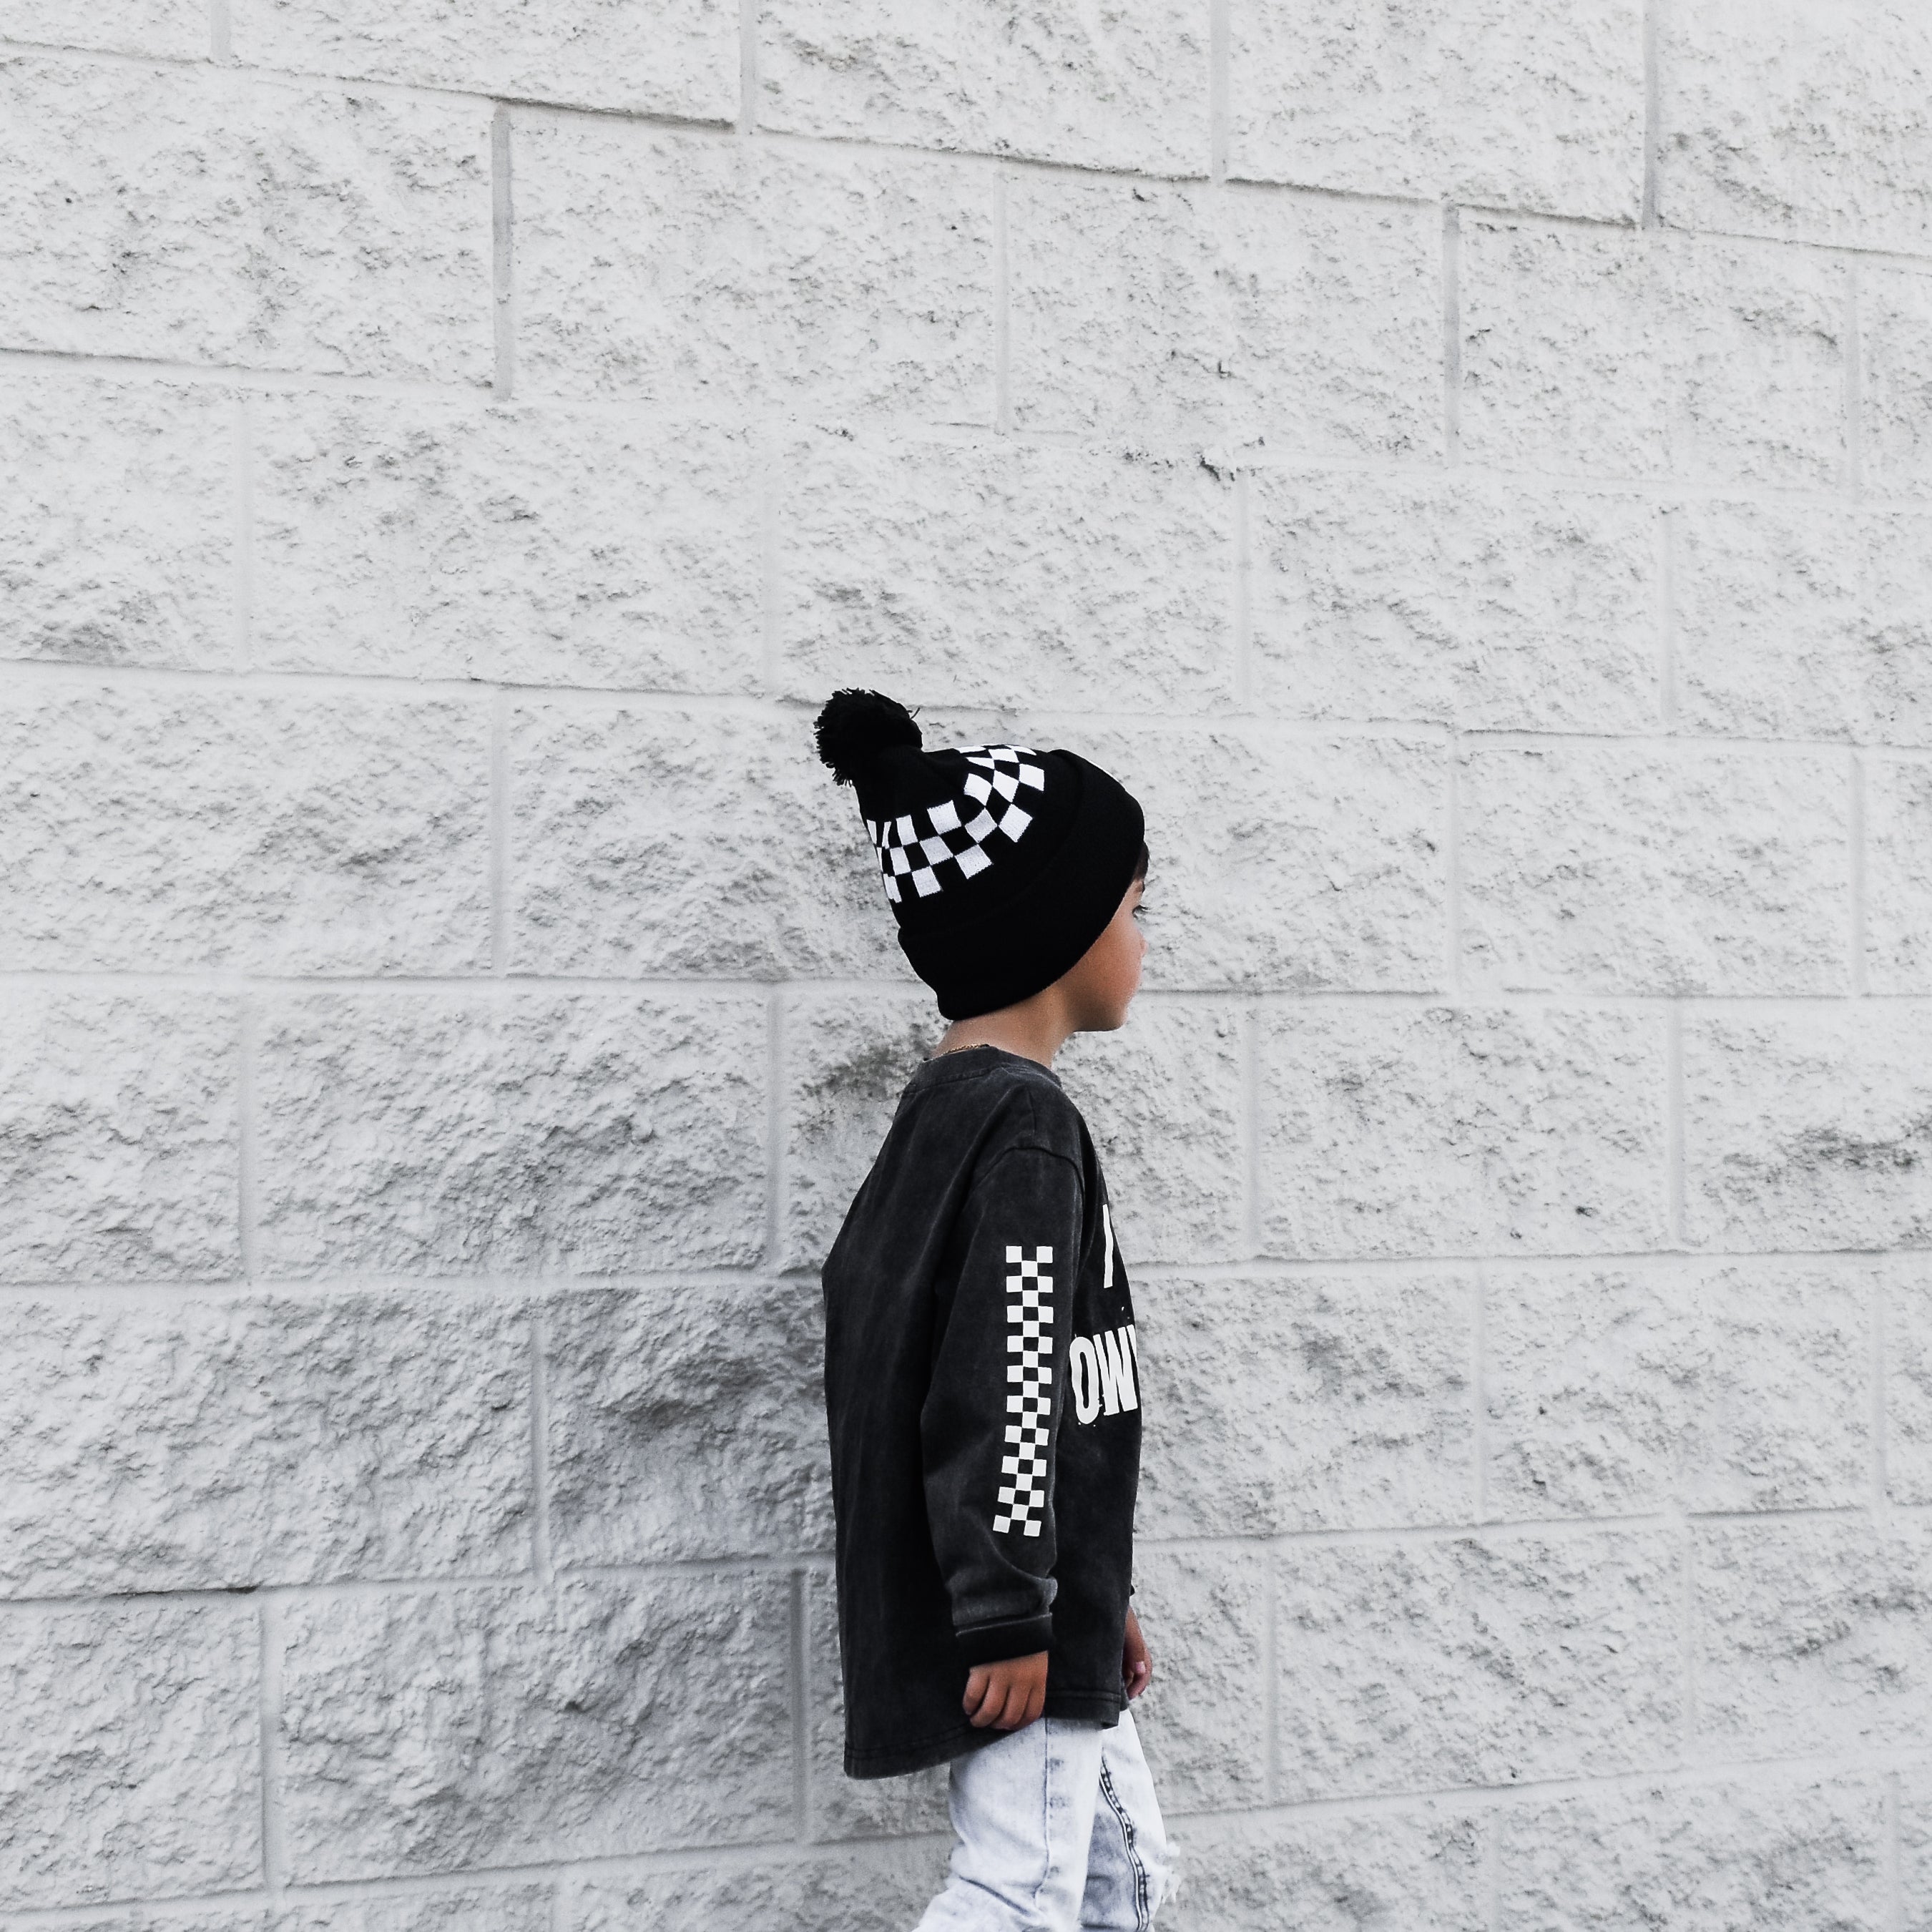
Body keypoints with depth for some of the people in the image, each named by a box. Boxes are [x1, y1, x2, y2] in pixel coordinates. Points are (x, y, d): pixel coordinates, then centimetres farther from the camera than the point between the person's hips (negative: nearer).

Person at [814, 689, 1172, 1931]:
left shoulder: (953, 1107, 13)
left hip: (1045, 1598, 10)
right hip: (1010, 1605, -10)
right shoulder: (1028, 1126, -18)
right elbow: (996, 1390, -23)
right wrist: (1010, 1616, -20)